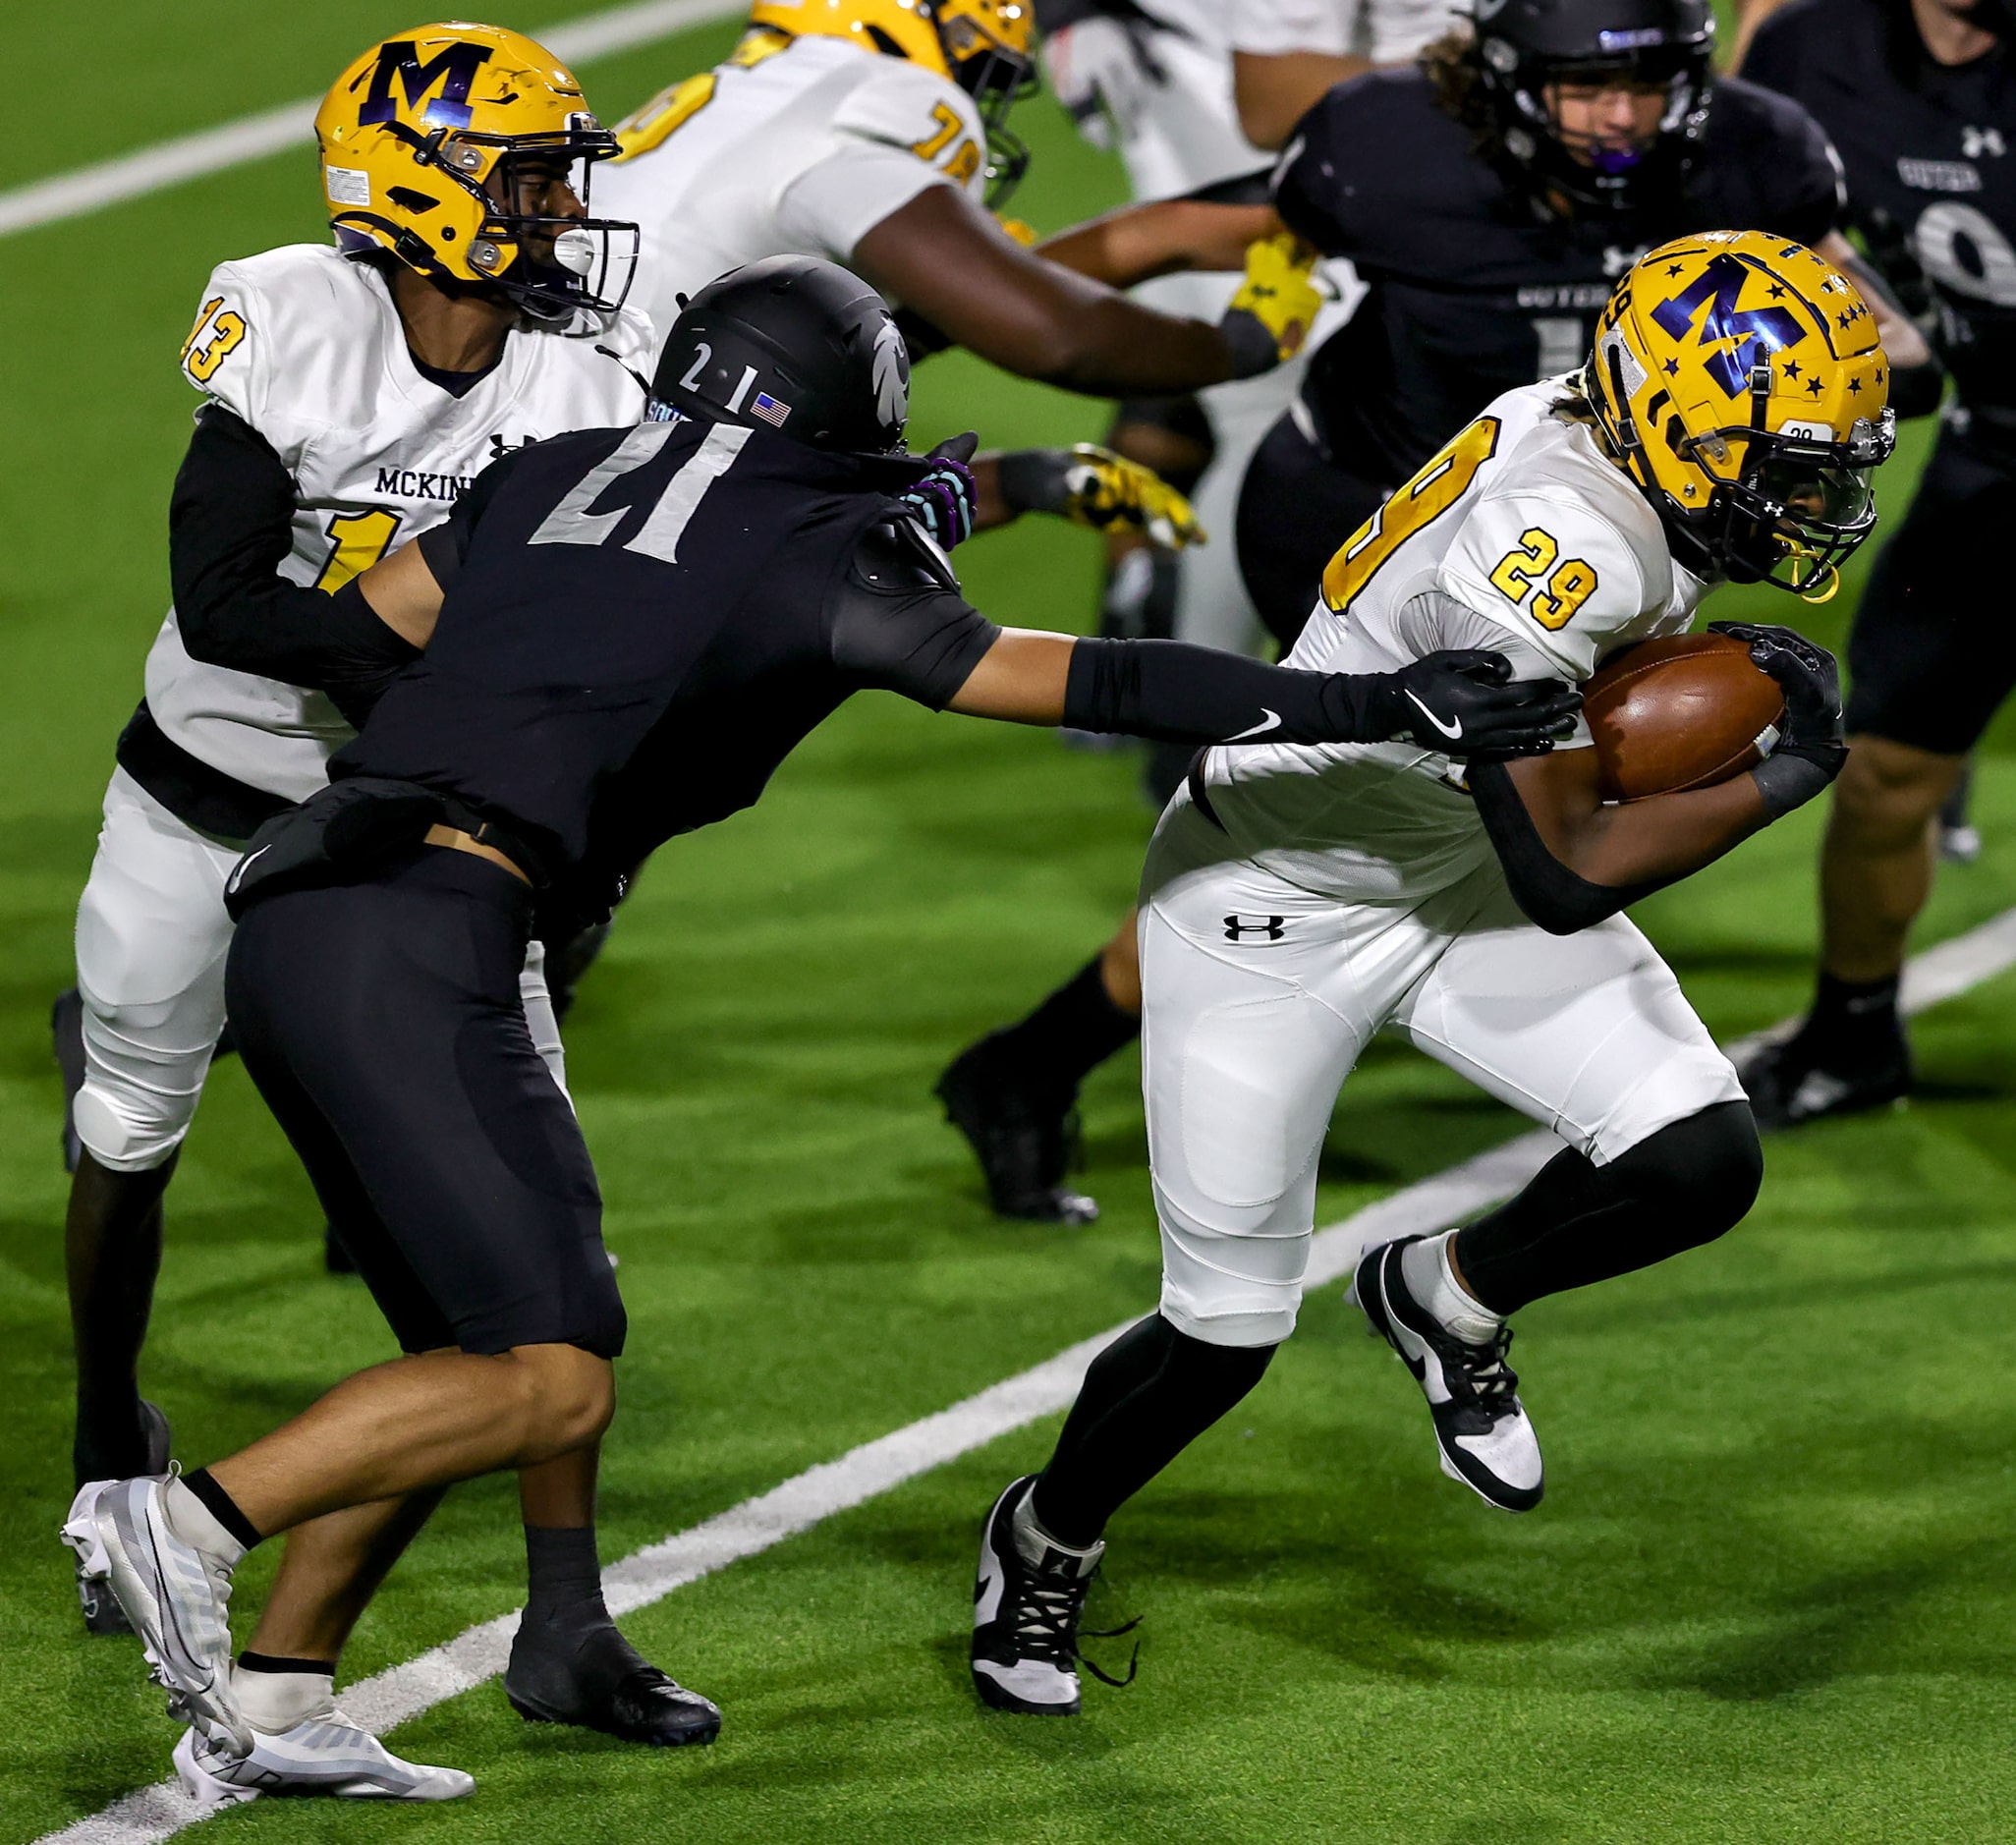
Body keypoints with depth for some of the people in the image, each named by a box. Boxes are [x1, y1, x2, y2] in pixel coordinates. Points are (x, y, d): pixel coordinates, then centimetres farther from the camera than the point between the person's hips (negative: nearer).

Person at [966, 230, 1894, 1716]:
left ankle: (1449, 1299, 16)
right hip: (1282, 908, -8)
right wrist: (1785, 778, -25)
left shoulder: (1593, 446, -9)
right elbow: (1565, 878, -33)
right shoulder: (1557, 546, -35)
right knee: (1230, 1327, 2)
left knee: (1702, 1161, -12)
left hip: (1463, 885, 8)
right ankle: (1047, 1542, 32)